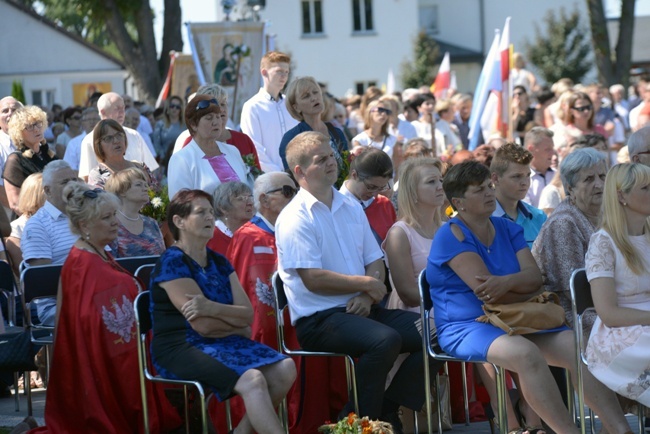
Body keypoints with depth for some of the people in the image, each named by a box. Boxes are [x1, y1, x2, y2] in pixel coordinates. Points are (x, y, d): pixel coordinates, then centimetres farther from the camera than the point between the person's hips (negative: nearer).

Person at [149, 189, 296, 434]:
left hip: (222, 343, 8)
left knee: (284, 368, -15)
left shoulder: (219, 262, 15)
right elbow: (204, 326, -15)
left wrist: (212, 308, -19)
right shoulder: (172, 263, -9)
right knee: (252, 380, -30)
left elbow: (248, 314, 1)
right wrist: (237, 325, 4)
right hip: (180, 349, -8)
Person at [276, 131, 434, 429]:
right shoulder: (295, 218, -8)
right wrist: (367, 285, -8)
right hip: (317, 319, -8)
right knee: (385, 339, -33)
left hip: (360, 309, 8)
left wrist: (367, 296, -7)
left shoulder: (352, 209, 16)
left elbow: (375, 262, 15)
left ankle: (387, 411, 1)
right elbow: (314, 279, -16)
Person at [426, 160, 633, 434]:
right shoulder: (452, 236, -9)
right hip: (466, 327, -7)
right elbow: (485, 291, -18)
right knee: (527, 354, -37)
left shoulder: (508, 229, 12)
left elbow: (535, 277, -1)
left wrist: (507, 282, -24)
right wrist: (535, 296, -4)